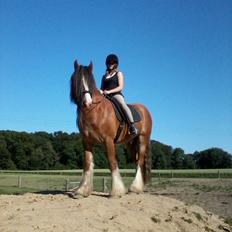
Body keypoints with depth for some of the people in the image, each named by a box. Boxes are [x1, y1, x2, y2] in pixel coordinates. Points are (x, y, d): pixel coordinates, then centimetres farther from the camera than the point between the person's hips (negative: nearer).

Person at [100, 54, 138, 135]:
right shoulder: (104, 76, 22)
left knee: (123, 105, -33)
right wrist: (100, 92, -6)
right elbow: (102, 88, 19)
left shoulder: (118, 74, 10)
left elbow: (120, 87, -1)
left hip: (116, 94, -5)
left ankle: (132, 126, -39)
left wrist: (109, 91, -15)